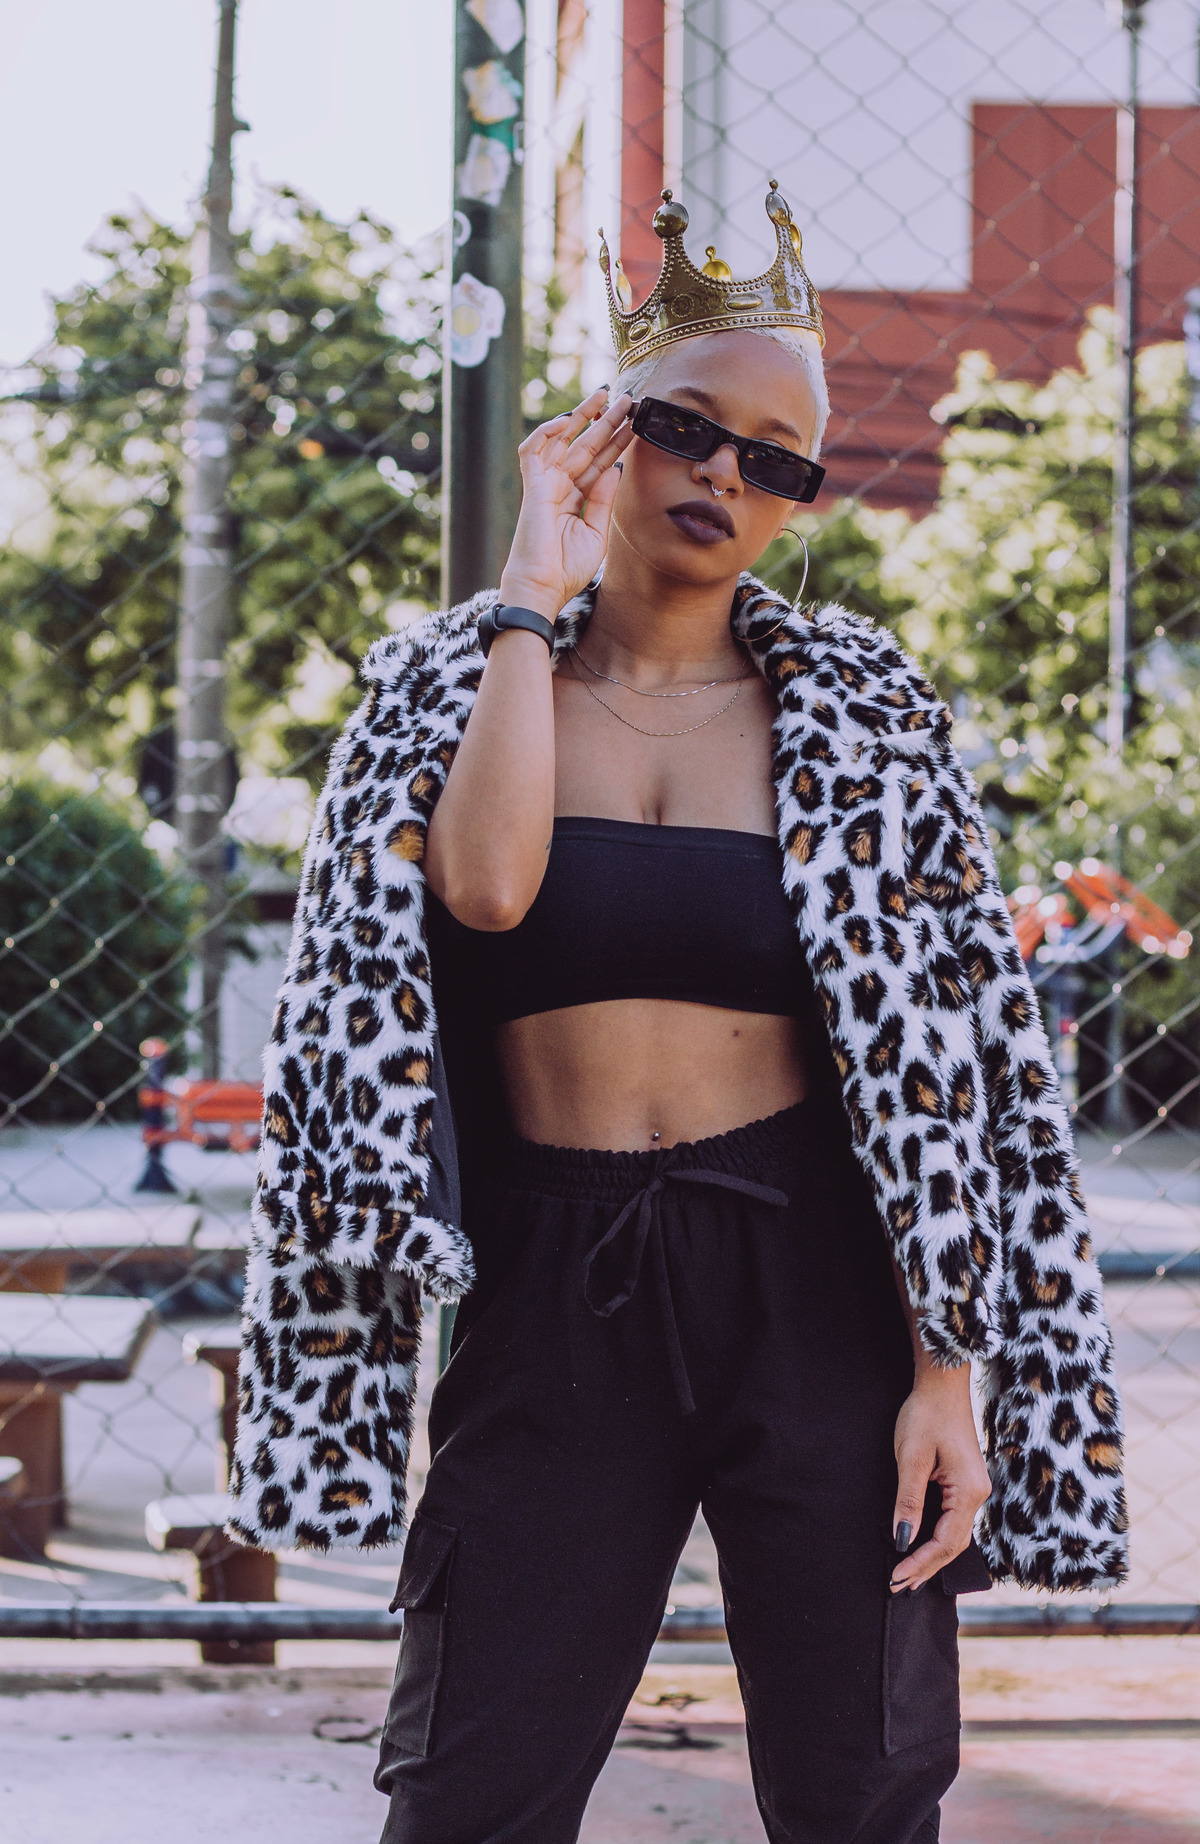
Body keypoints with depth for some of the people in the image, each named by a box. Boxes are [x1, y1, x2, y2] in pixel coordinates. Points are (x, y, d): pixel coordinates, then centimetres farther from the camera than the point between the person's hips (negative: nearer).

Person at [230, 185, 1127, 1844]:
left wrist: (948, 1374, -6)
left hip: (811, 1288, 0)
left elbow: (946, 1059, 1)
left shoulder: (861, 712, 5)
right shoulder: (451, 684, 5)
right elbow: (488, 885, -17)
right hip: (557, 1293, 0)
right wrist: (539, 588, -9)